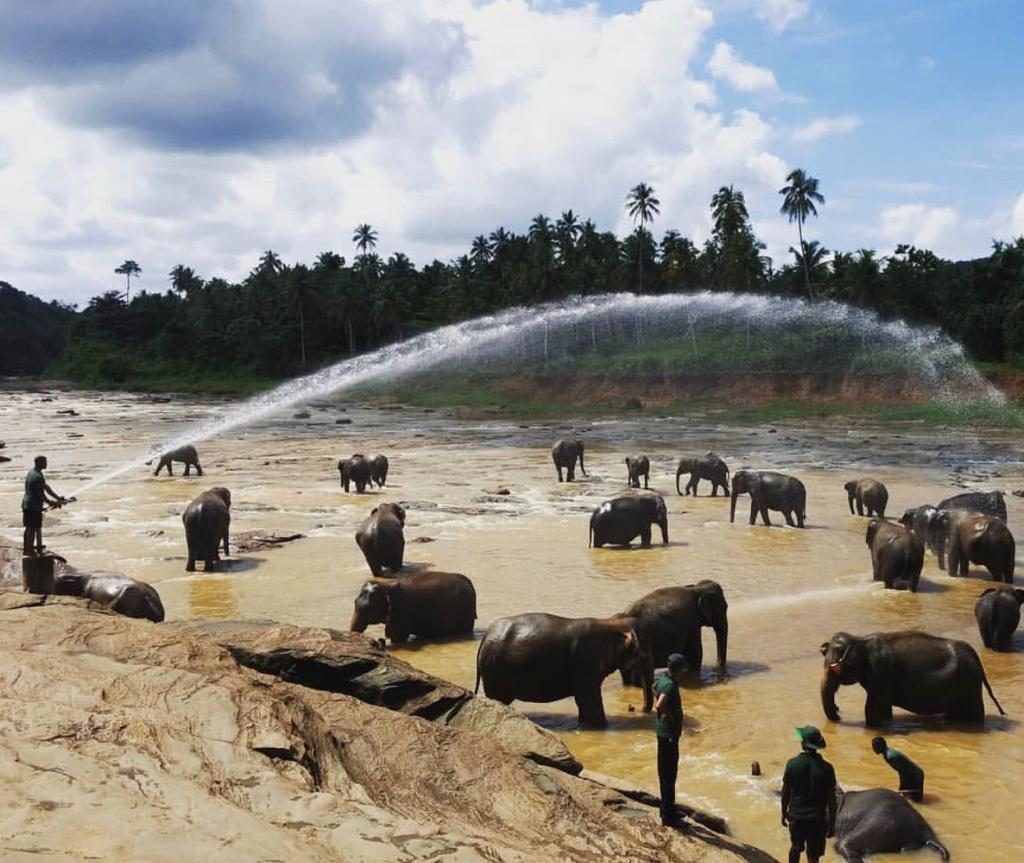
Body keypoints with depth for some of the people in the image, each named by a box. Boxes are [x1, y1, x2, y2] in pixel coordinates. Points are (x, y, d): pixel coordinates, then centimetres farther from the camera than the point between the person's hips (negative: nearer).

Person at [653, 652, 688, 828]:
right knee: (669, 774, -1)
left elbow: (655, 688, 25)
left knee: (666, 771, 19)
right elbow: (659, 706, -39)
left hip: (663, 730, 10)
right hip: (669, 732, -10)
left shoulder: (663, 676, 3)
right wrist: (670, 717, -20)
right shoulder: (670, 685, -25)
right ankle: (668, 816, 6)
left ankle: (667, 809, 32)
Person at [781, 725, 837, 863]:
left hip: (796, 815, 2)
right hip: (817, 818, -2)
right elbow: (831, 798, -7)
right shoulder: (826, 768, -12)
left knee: (796, 847, 26)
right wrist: (832, 823, 4)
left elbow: (785, 792, -1)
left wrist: (784, 812, 15)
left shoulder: (792, 764, -10)